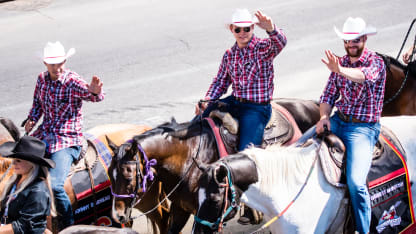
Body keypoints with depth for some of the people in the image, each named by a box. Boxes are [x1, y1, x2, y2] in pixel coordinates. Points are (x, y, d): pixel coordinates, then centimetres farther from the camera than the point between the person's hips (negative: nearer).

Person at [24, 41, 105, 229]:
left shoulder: (73, 82, -16)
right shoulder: (42, 79, 4)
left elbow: (93, 96, -34)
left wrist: (96, 92, -57)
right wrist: (32, 119, 4)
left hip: (67, 140, -7)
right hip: (44, 134, 7)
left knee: (54, 185, -23)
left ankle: (68, 225, -1)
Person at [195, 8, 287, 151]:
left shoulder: (263, 47, -9)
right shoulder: (229, 55, 9)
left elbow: (279, 43, -32)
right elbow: (220, 81, 17)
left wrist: (270, 29, -55)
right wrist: (207, 101, 0)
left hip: (257, 108, -6)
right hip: (234, 102, 6)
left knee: (246, 150, -19)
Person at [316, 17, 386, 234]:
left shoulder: (375, 62, -8)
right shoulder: (340, 62, 10)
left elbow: (365, 76, -33)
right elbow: (328, 96, 10)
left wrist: (340, 70, -52)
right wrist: (324, 116, -11)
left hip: (363, 128, -6)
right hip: (338, 121, 6)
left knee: (355, 183, -23)